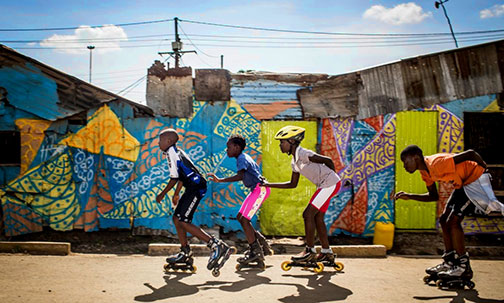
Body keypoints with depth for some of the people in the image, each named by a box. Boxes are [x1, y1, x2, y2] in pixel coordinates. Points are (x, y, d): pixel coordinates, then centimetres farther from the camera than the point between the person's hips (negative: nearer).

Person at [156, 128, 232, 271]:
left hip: (196, 188, -10)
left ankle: (216, 245, -17)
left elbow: (174, 178, -13)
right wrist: (176, 194, 36)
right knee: (176, 218, 14)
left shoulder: (171, 153, -9)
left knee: (183, 222, -13)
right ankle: (185, 252, 23)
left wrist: (162, 194, -2)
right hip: (193, 188, 10)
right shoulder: (177, 152, 20)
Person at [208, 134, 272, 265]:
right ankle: (260, 241, 14)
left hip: (260, 189, -11)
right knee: (240, 217, 10)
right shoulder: (245, 157, 16)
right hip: (257, 189, 11)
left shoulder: (241, 159, -15)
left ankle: (256, 252, -7)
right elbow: (256, 169, 28)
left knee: (244, 219, -13)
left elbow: (241, 175, -33)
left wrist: (220, 180, -38)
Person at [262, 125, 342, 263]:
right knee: (317, 218, 11)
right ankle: (327, 252, 20)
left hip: (330, 183, -9)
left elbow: (328, 160, -15)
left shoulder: (303, 154, -16)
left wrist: (332, 176, 0)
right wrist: (269, 185, 16)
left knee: (308, 214, -9)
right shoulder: (294, 162, 13)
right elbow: (293, 184, 19)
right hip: (324, 185, 9)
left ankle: (310, 251, 0)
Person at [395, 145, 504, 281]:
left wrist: (484, 167, -10)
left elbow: (470, 154, -28)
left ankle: (464, 268, -7)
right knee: (444, 220, 9)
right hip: (463, 184, 10)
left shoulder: (437, 163, -30)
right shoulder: (425, 172, 0)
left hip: (476, 180, -10)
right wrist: (409, 196, 0)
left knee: (453, 221, -15)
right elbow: (433, 196, 10)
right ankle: (449, 262, 18)